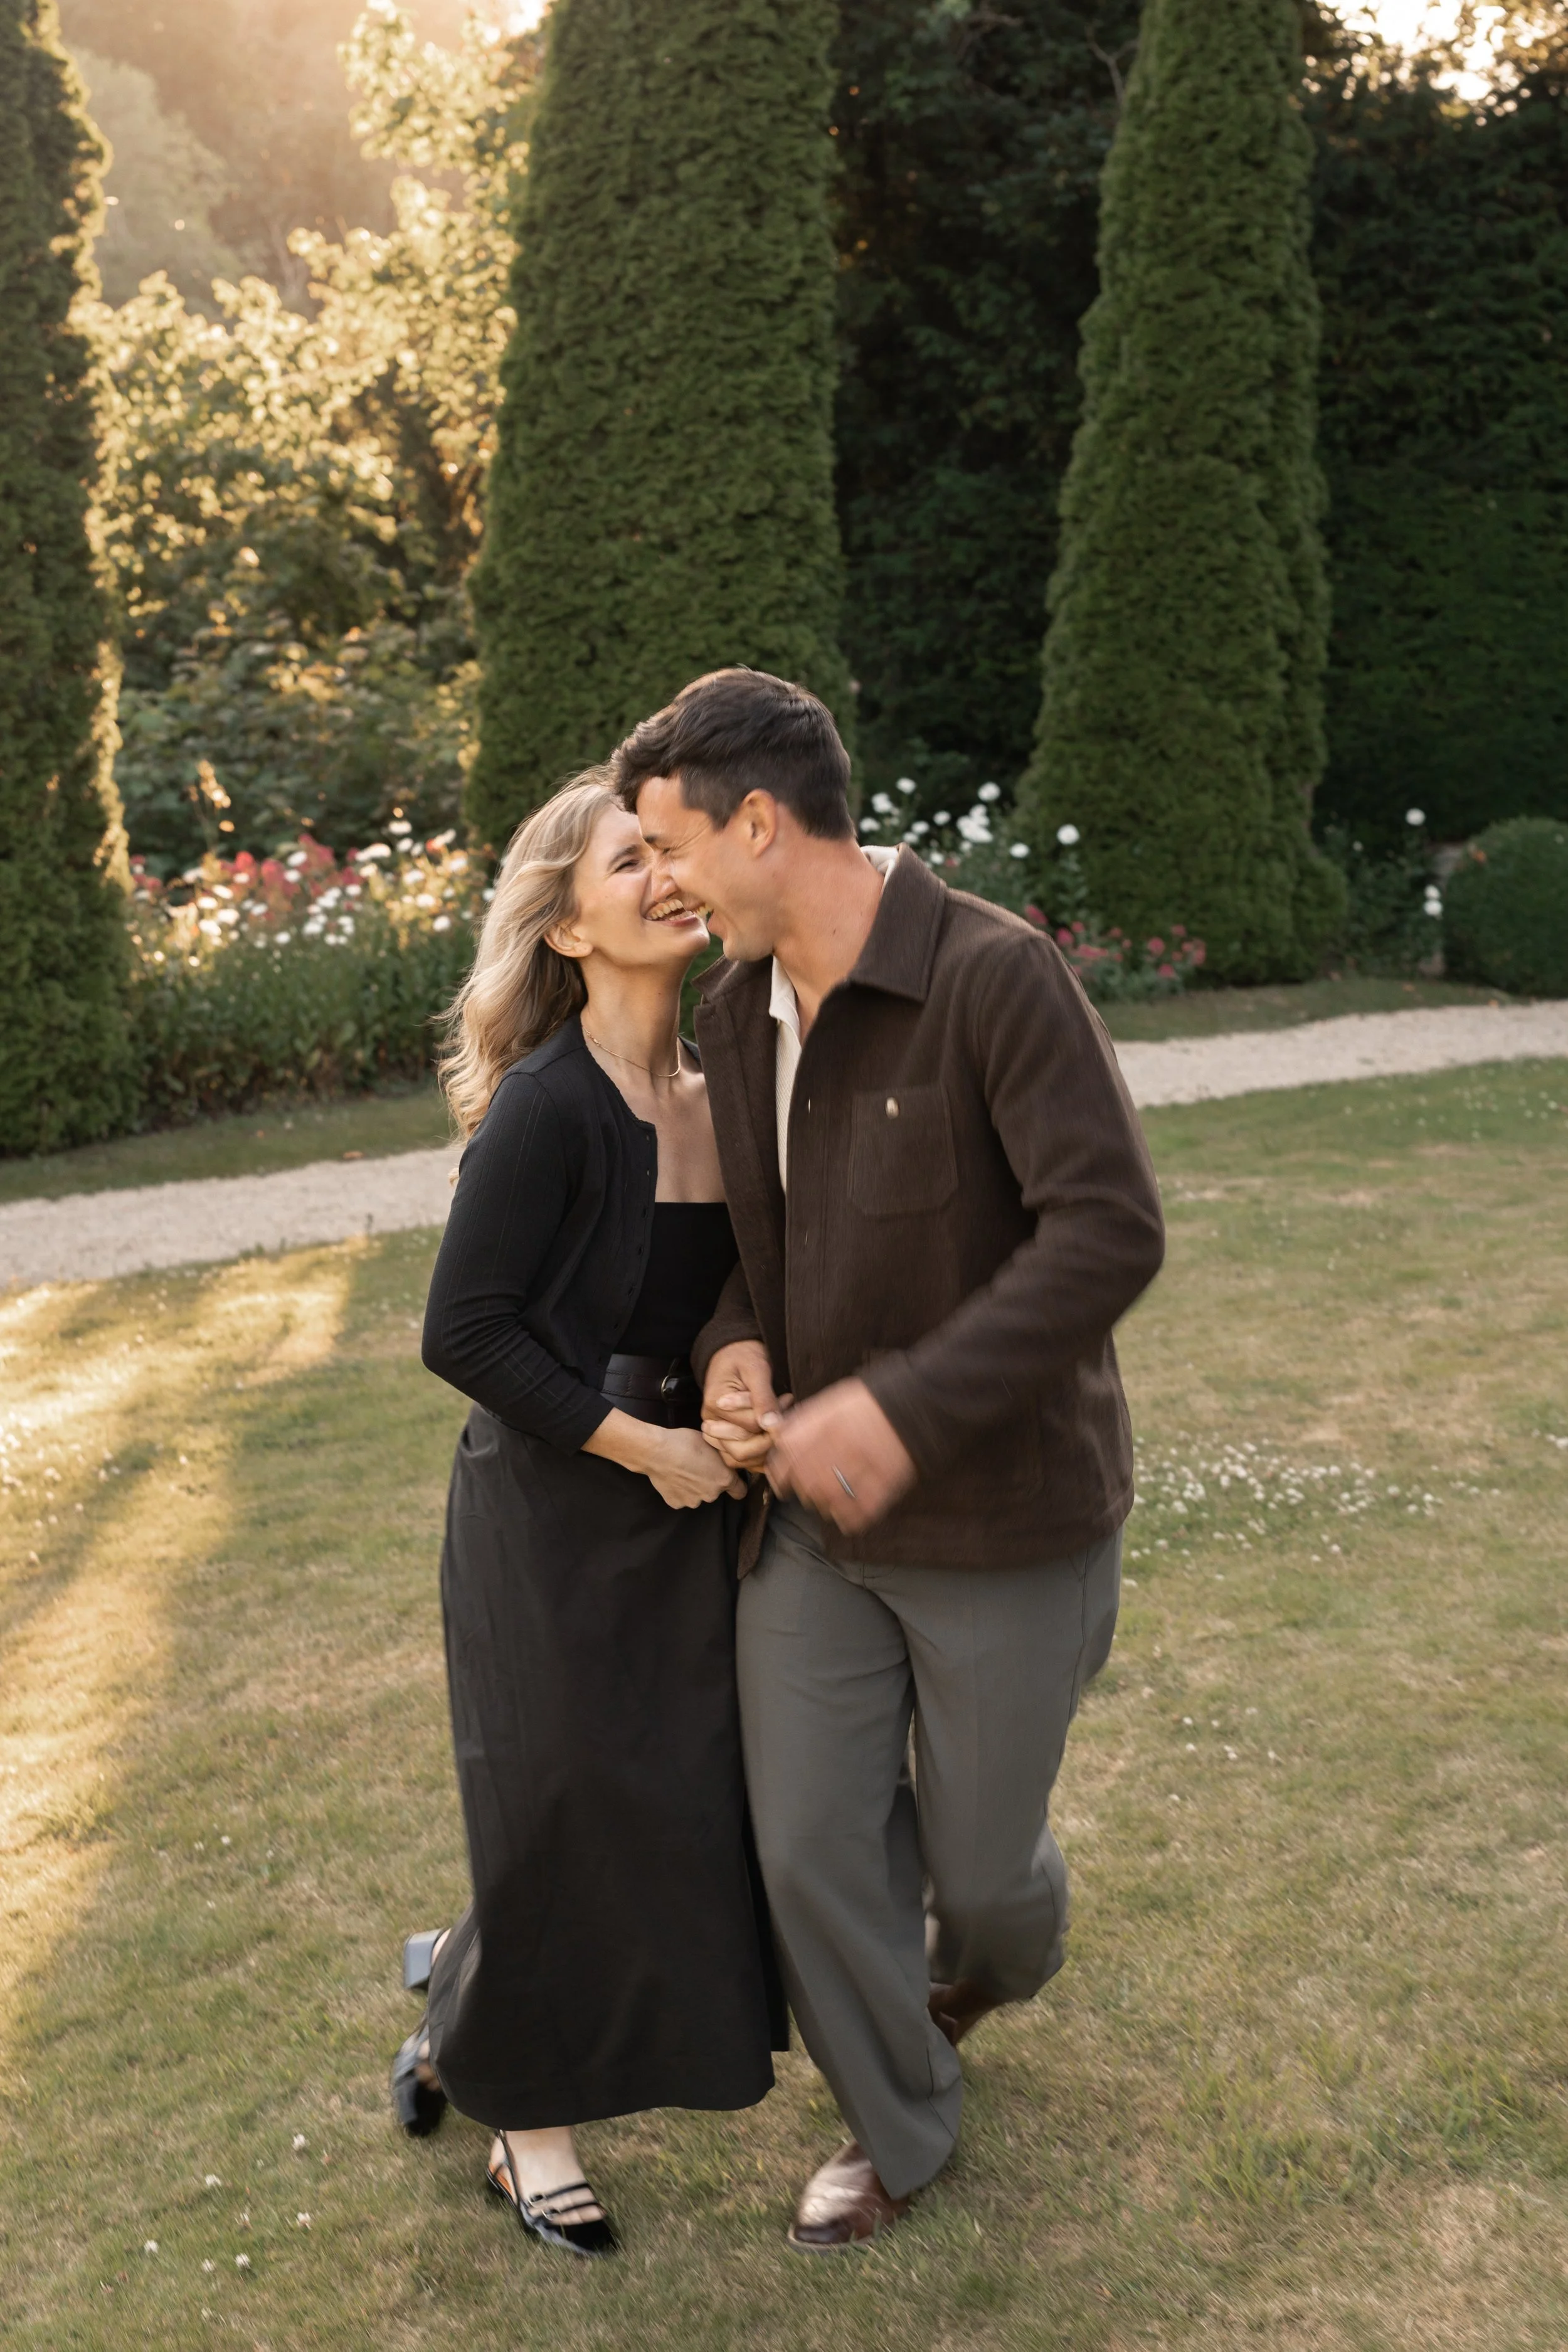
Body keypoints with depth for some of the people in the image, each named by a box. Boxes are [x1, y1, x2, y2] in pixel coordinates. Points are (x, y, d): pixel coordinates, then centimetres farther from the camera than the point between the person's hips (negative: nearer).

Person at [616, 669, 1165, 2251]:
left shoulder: (998, 978, -23)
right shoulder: (737, 1011, 0)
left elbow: (1112, 1230, -29)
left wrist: (903, 1406, -34)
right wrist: (733, 1349, -9)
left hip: (1004, 1521, -5)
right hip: (816, 1510, 6)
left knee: (978, 1855, 13)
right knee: (811, 1846, 9)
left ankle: (996, 1960, 53)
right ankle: (898, 2128, 37)